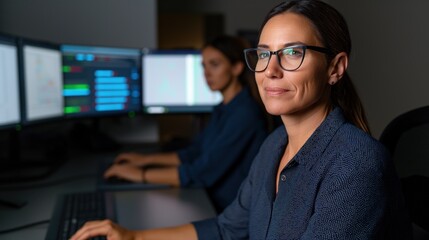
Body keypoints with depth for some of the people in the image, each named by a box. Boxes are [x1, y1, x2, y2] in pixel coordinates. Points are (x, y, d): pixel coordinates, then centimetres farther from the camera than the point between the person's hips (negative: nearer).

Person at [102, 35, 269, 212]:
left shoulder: (245, 113, -21)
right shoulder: (223, 109, 9)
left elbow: (203, 172, -24)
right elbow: (194, 153, 16)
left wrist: (141, 174, -18)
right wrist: (146, 159, 10)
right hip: (217, 206, 8)